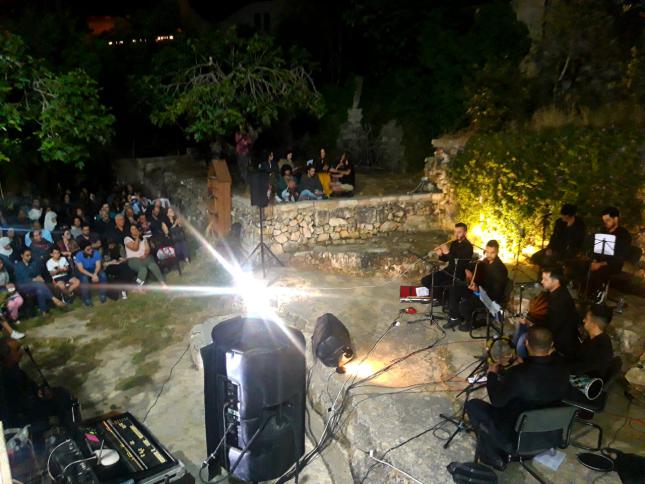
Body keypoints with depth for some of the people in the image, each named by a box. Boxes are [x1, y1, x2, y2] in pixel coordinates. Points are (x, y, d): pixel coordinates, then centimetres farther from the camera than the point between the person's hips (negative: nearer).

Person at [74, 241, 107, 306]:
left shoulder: (96, 253, -15)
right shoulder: (78, 255, -20)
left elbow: (98, 265, -18)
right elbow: (81, 269, -24)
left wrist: (95, 274, -38)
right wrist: (92, 275, -35)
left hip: (94, 270, 2)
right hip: (83, 271, -2)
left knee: (103, 275, -27)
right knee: (84, 279, -35)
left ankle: (102, 295, -9)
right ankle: (86, 299, -18)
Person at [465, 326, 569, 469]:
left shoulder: (518, 374, -33)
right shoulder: (561, 368, -17)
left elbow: (496, 400, -16)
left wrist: (492, 374, -1)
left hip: (515, 434, -6)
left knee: (472, 405, 11)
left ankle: (492, 456, 18)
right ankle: (496, 453, 32)